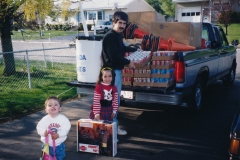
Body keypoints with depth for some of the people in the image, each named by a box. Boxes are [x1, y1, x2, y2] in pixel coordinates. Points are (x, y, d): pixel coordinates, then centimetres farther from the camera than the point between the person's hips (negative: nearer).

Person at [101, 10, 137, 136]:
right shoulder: (110, 36, -18)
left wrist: (135, 50, 36)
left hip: (117, 69, 10)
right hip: (112, 70, -10)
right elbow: (114, 56, -24)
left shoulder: (118, 35, 13)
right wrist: (128, 62, -13)